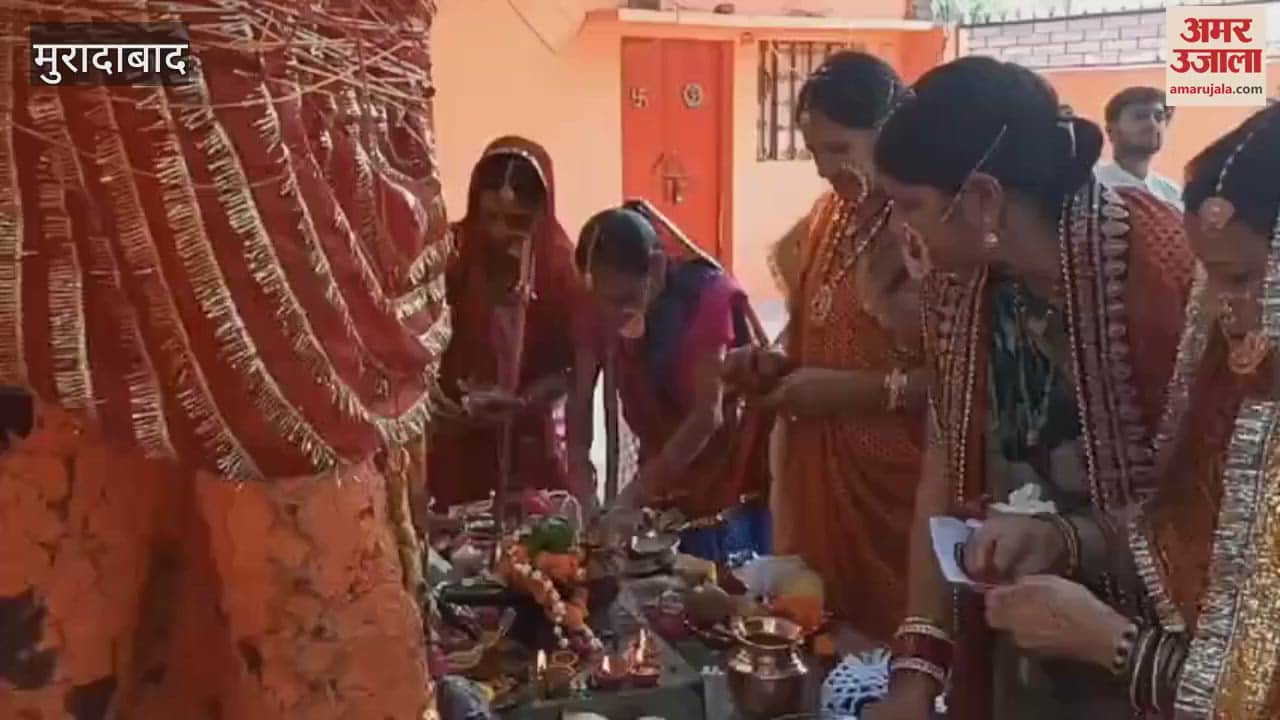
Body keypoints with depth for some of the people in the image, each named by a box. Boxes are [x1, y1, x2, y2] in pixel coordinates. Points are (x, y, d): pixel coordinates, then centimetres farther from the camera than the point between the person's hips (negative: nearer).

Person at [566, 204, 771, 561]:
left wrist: (634, 494, -34)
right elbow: (580, 401, -9)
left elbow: (708, 415, -27)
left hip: (731, 476, -4)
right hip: (666, 475, 4)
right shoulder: (601, 305, -10)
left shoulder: (707, 296, -22)